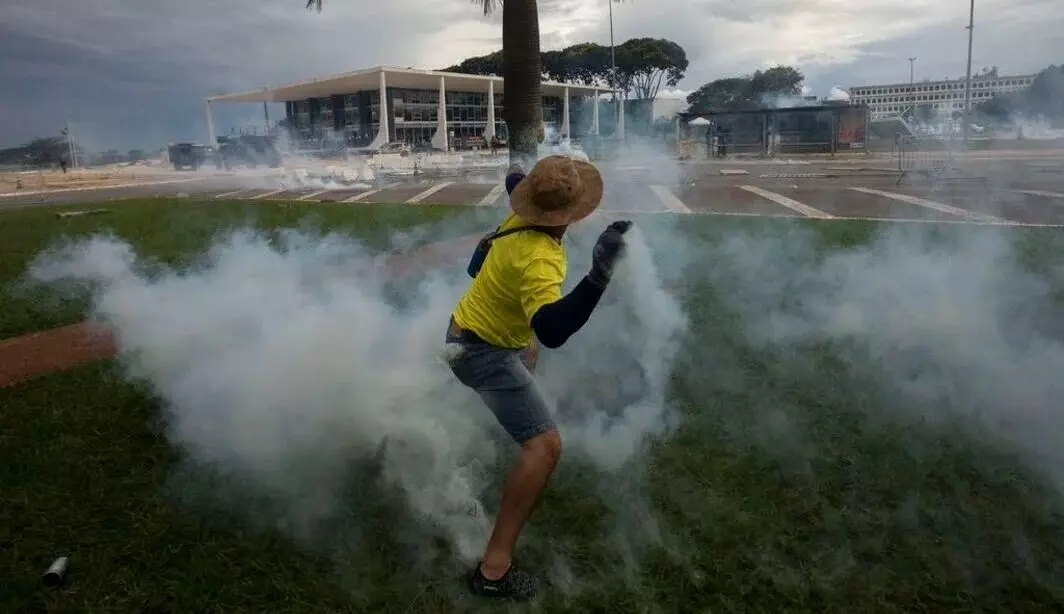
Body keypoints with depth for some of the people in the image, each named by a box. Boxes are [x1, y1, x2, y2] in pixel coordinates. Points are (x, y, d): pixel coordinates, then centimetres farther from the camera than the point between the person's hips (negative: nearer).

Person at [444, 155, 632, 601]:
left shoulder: (523, 217, -11)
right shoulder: (540, 258, -37)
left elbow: (513, 179, 14)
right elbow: (553, 331, -51)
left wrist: (524, 180, 36)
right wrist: (599, 275, -60)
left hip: (471, 327, 10)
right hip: (482, 352, -10)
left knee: (528, 353, 43)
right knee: (545, 446, -19)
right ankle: (494, 568, -16)